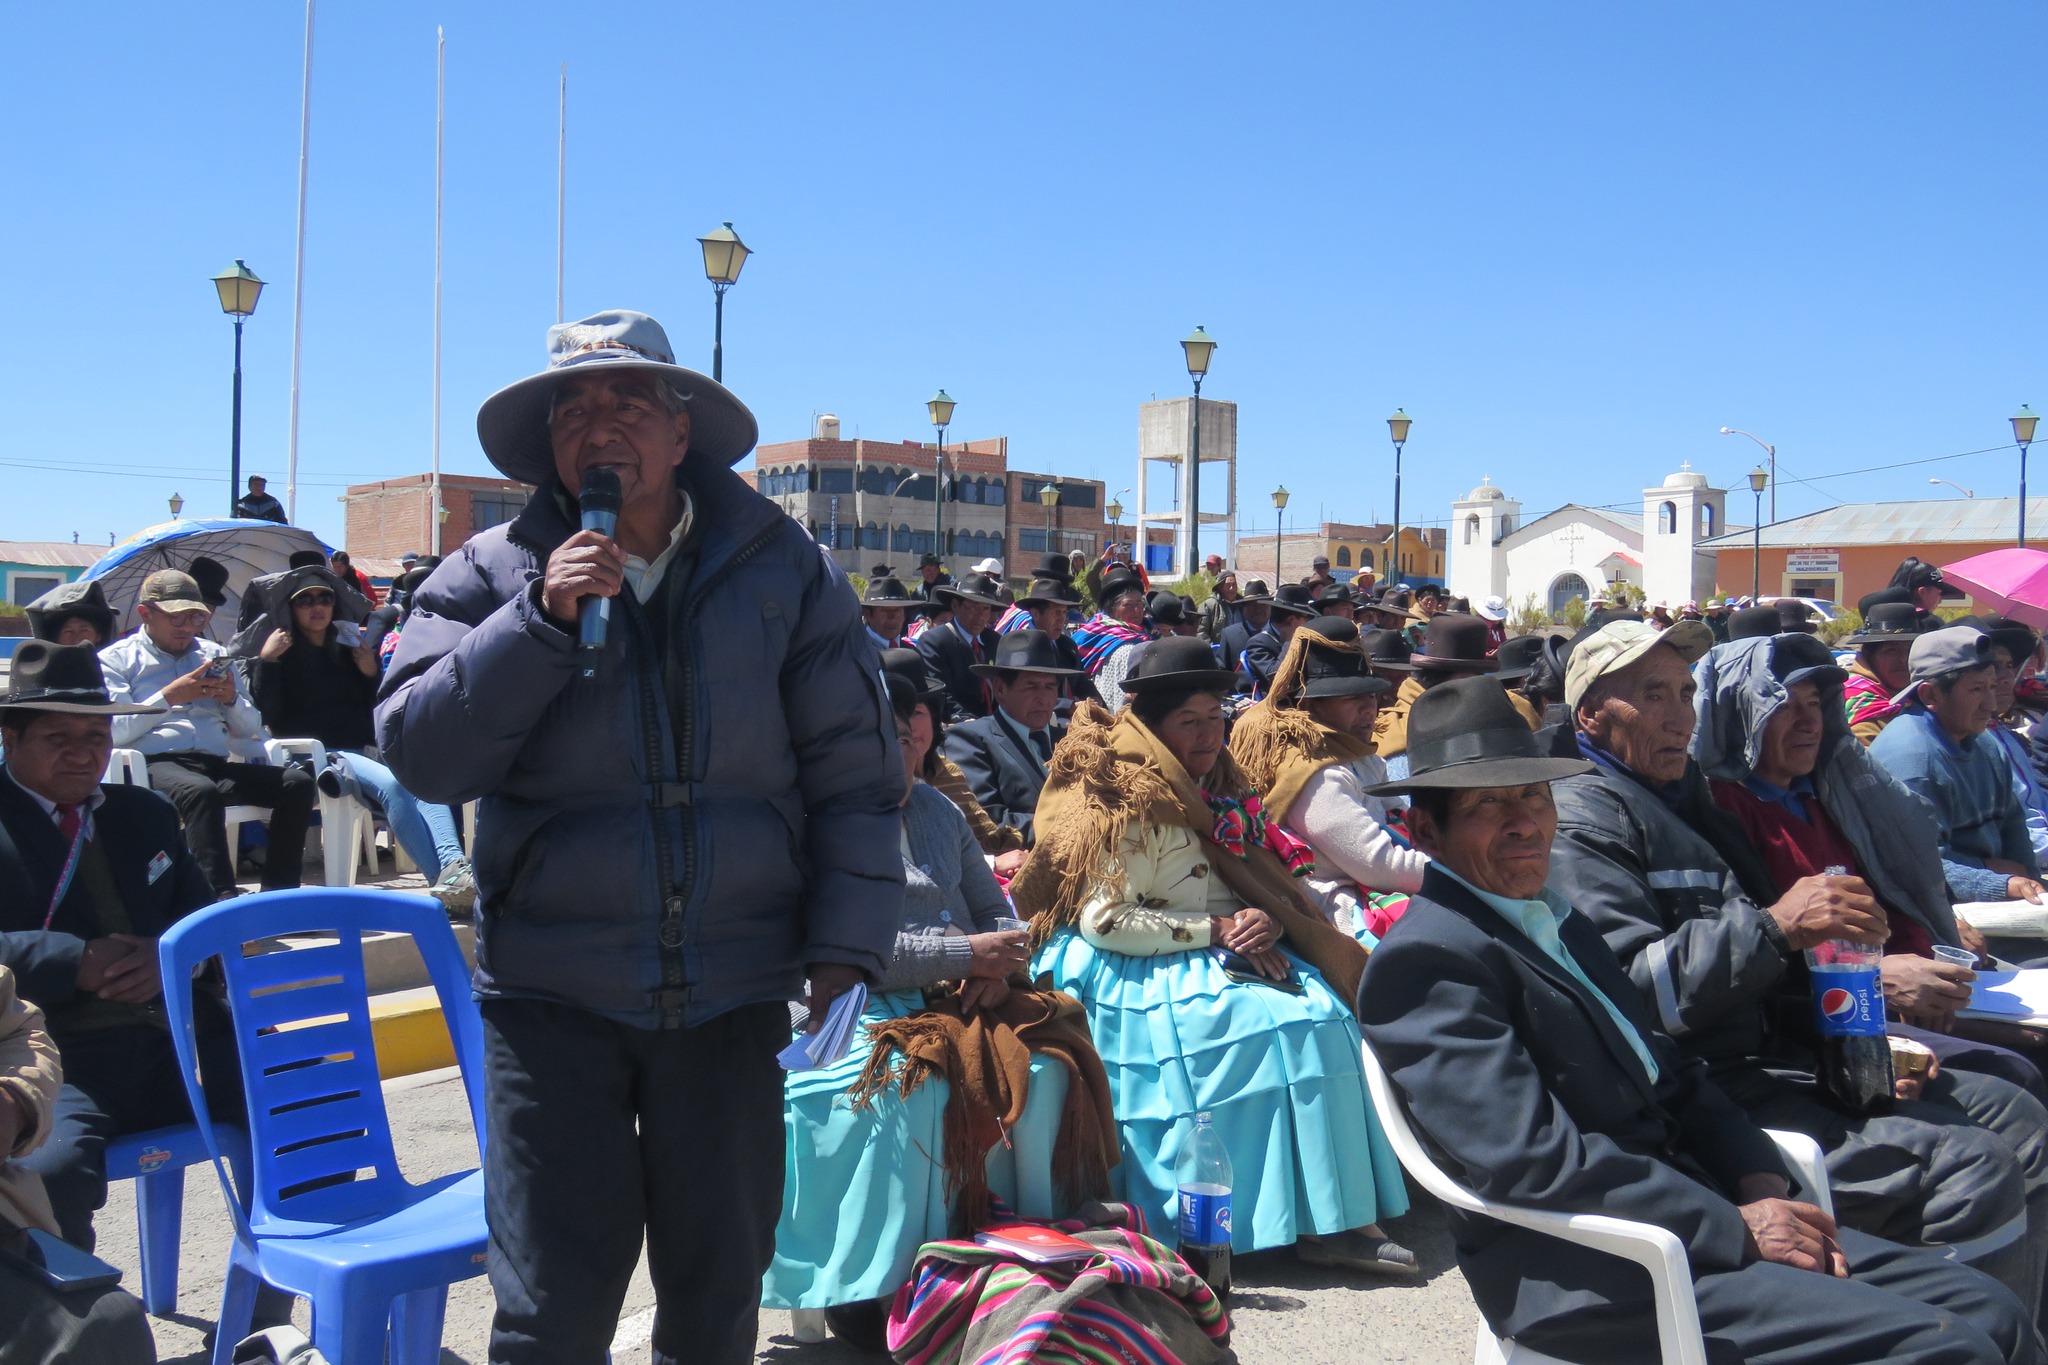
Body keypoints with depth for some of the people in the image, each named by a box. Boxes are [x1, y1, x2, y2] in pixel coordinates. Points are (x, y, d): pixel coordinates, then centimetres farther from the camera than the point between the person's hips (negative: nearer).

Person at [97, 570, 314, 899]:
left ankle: (277, 895, -24)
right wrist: (168, 697, -9)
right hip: (156, 765, -5)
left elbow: (252, 731, 23)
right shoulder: (115, 659, 13)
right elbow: (114, 732, -3)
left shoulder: (214, 655, 27)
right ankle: (222, 898, -45)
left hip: (217, 765, 5)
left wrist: (232, 699, 3)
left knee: (298, 783, -21)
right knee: (201, 791, -39)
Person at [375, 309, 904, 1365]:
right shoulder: (491, 576, 0)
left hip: (733, 995, 1)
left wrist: (846, 946, -4)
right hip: (552, 995, -1)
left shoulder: (782, 568, 1)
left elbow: (854, 769, 1)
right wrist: (540, 620, -18)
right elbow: (418, 753, -9)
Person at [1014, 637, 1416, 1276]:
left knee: (1328, 1010, -17)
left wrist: (1264, 921, -7)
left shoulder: (1217, 789, 14)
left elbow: (1256, 883, 18)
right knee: (1284, 1023, -27)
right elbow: (1102, 921, -16)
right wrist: (1216, 930, -17)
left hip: (1226, 954, 8)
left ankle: (1337, 1216, -17)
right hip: (1141, 974, -8)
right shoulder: (1131, 806, -10)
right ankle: (1318, 1221, -21)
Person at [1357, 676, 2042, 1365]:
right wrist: (1735, 1227, -16)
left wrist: (1760, 1184, 0)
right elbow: (1535, 1162, -21)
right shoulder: (1430, 957, -14)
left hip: (1684, 1219, 9)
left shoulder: (1557, 920, 16)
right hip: (1583, 1274, -9)